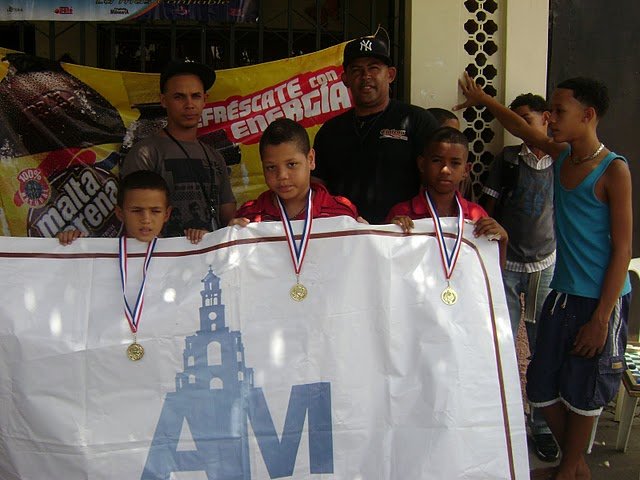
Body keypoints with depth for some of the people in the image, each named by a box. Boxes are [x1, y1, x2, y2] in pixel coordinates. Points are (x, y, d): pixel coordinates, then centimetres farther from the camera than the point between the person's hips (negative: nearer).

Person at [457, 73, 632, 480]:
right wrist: (484, 100, 25)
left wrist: (601, 319, -17)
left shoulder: (614, 169, -13)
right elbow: (524, 130, 27)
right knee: (543, 388, 9)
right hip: (562, 293, 7)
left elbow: (623, 249, -14)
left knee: (581, 392, 6)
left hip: (601, 299, -6)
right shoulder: (562, 155, 5)